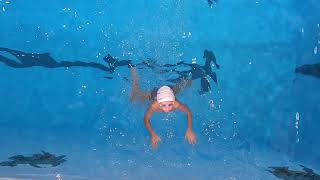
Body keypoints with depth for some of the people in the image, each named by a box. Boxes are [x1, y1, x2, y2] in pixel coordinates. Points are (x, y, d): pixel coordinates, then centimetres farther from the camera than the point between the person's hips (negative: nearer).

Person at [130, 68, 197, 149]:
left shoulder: (177, 104, -44)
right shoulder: (154, 106, -44)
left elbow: (188, 112, -24)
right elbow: (146, 119, -25)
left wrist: (190, 131, -31)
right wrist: (153, 134, -35)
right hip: (154, 94, 0)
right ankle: (136, 81, 41)